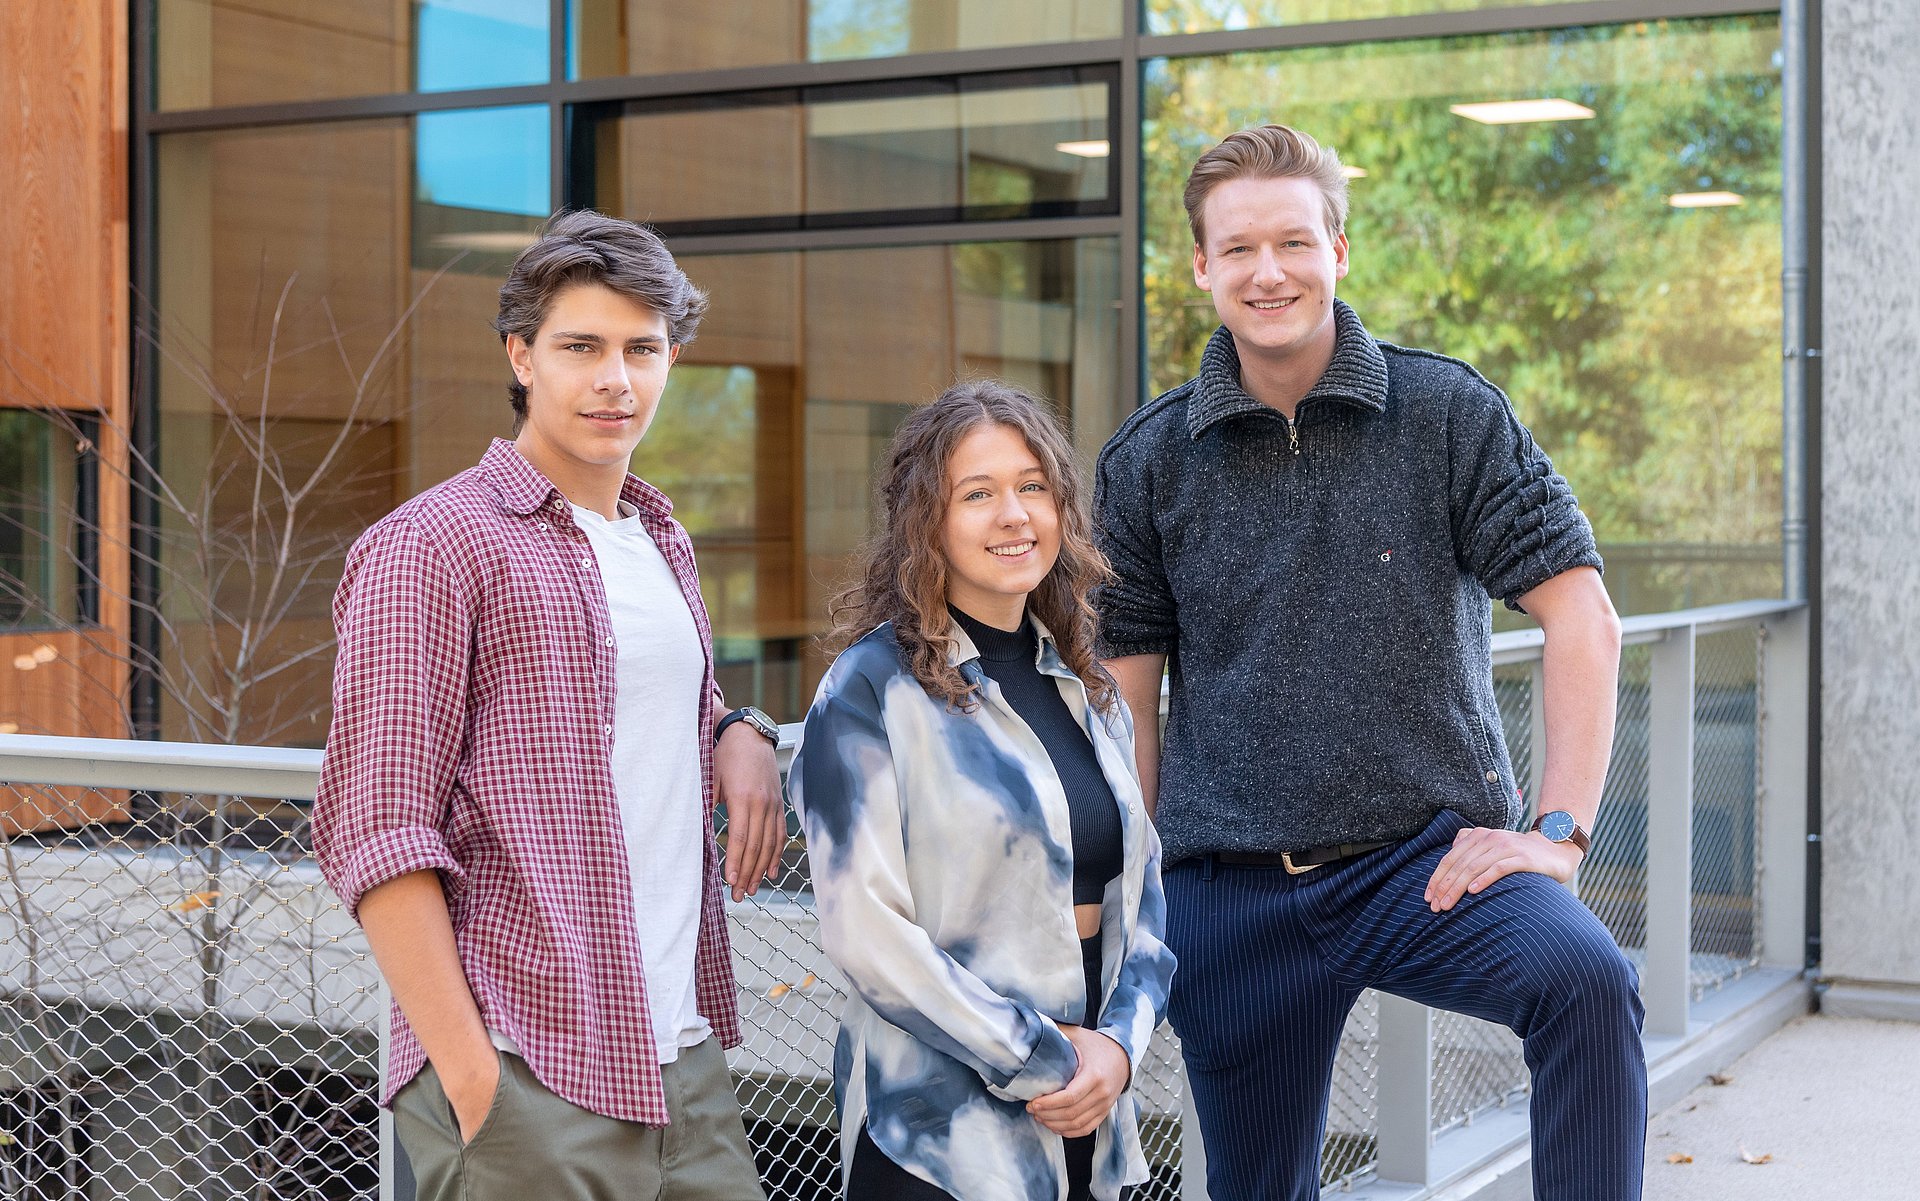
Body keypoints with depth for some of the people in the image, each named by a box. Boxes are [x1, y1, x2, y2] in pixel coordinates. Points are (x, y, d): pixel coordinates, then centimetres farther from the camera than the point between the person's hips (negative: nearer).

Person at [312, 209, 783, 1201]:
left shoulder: (663, 543, 16)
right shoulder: (429, 546, -7)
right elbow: (375, 832, -12)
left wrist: (740, 733, 8)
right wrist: (472, 1082, -17)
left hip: (685, 1066, 7)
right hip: (527, 1083, -7)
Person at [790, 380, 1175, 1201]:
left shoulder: (1085, 692, 10)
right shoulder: (873, 688, -9)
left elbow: (1141, 892, 11)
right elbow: (864, 928, -15)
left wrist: (1119, 1043, -5)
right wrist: (1037, 1058, -12)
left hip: (1088, 1117, 6)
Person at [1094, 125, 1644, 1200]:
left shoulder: (1449, 413, -2)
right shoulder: (1146, 463, 4)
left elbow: (1584, 618, -4)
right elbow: (1125, 693, 8)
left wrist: (1560, 832, -12)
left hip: (1429, 854, -2)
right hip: (1232, 890, 2)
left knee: (1587, 979, -32)